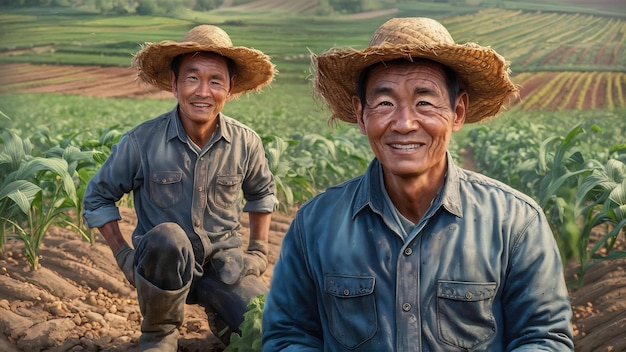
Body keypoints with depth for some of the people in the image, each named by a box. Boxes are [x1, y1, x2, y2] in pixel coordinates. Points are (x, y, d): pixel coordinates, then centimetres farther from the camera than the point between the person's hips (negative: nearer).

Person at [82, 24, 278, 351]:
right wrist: (123, 255, -5)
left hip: (223, 264, 2)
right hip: (162, 265, -2)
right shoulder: (141, 141, -13)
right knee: (167, 236, -37)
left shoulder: (245, 143, -6)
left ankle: (221, 312, 17)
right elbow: (97, 197, 2)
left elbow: (262, 192, 16)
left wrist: (259, 250, 9)